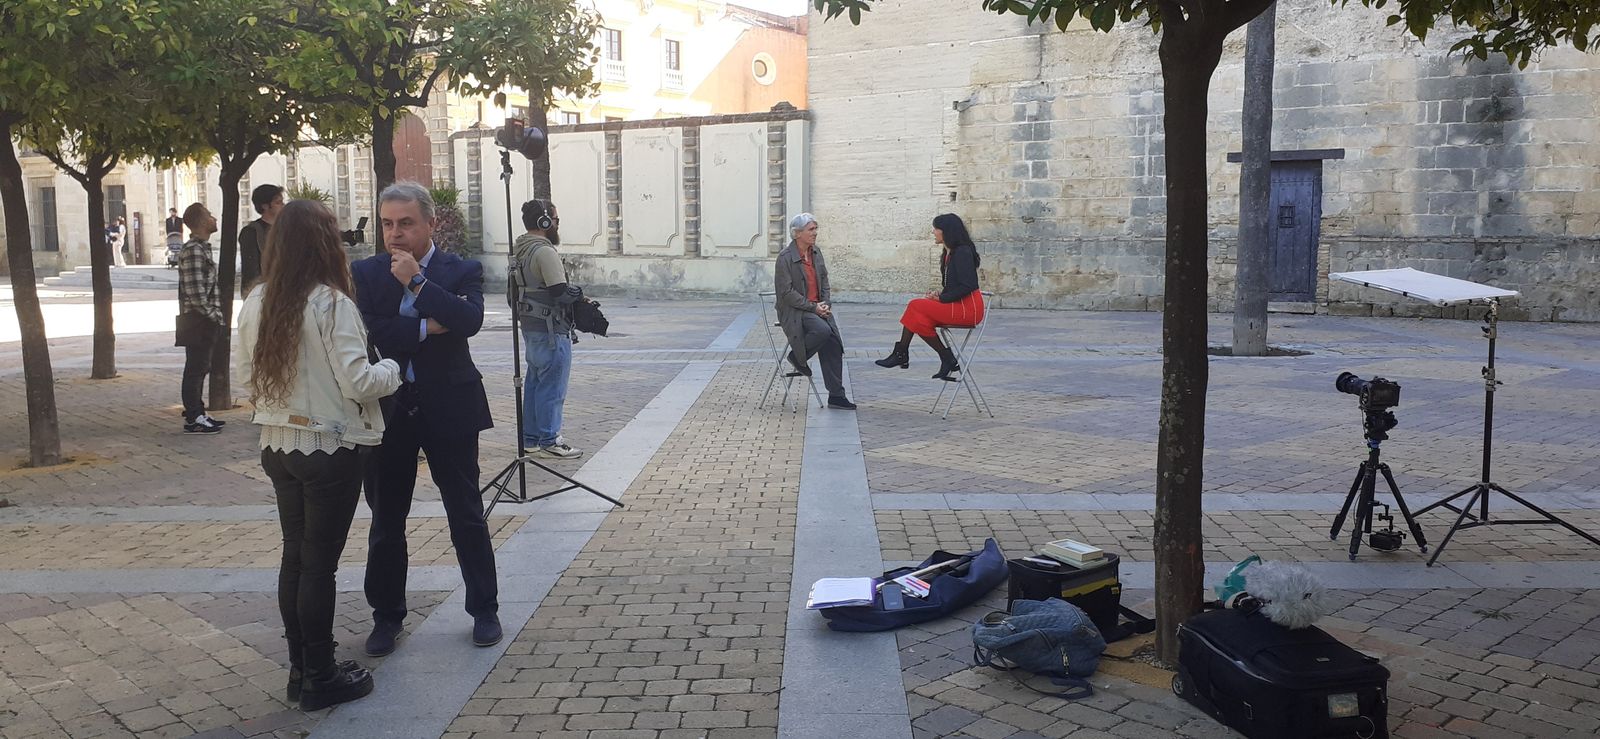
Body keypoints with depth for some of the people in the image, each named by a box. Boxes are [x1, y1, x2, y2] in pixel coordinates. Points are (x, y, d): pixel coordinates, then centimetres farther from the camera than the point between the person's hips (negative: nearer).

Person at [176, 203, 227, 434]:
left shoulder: (202, 248, 16)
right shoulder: (193, 250, -16)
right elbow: (195, 291, -22)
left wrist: (215, 315, 15)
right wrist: (212, 315, -16)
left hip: (204, 322, 10)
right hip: (198, 320, -10)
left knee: (200, 367, 15)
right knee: (195, 368, -4)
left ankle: (197, 414, 23)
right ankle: (193, 419, 0)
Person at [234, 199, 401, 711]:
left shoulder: (256, 303, 1)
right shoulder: (331, 303, -18)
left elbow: (243, 375, 10)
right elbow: (357, 383, -19)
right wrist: (392, 370, 0)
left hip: (278, 445, 6)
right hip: (330, 449, -6)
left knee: (295, 555, 16)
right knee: (320, 562, 3)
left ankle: (301, 669, 26)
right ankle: (320, 679, 14)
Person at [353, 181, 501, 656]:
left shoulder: (462, 271, -3)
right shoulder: (364, 274, 2)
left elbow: (469, 321, -22)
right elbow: (363, 332, -13)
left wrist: (416, 282, -22)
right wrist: (426, 328, -16)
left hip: (449, 409, -2)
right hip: (387, 410, 2)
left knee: (467, 515, 8)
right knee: (386, 522, 12)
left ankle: (484, 609, 23)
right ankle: (387, 617, 27)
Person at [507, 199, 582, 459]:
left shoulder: (521, 252, 12)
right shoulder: (545, 252, -18)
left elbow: (513, 294, 16)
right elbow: (560, 293, -24)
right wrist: (579, 292, -4)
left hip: (530, 327, 10)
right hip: (550, 329, -10)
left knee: (534, 382, 17)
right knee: (552, 386, -2)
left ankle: (530, 437, 24)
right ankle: (548, 441, 4)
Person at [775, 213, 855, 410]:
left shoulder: (816, 252, 10)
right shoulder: (785, 258, -12)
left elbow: (824, 281, 17)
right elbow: (786, 292, -15)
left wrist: (825, 303, 0)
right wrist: (812, 307, -17)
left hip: (817, 307, 6)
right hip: (794, 311, -6)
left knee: (833, 341, -13)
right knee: (822, 330, -33)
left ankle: (836, 395, -8)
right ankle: (797, 357, -3)